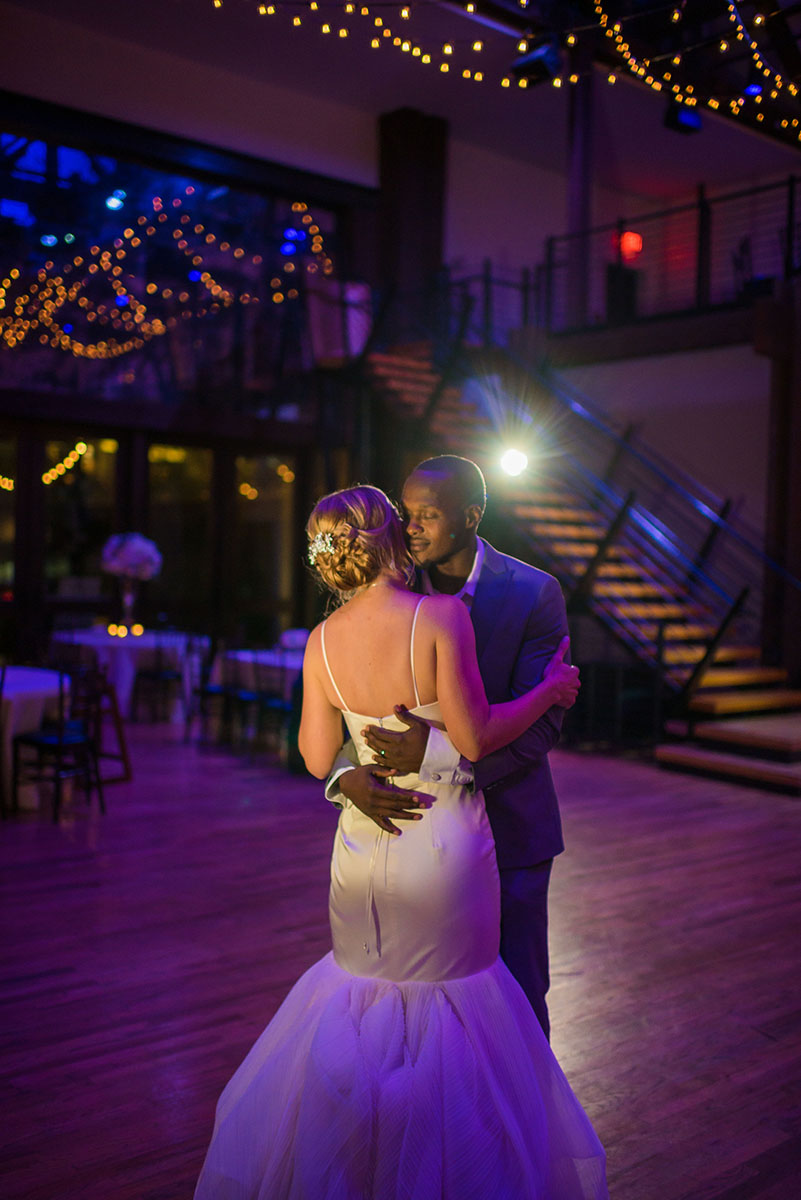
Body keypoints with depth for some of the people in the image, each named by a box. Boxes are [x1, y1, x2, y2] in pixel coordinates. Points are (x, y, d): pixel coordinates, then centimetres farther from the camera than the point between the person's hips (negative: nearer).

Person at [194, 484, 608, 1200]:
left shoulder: (323, 641, -6)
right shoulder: (440, 617, -19)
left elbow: (318, 759, -1)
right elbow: (474, 738, -18)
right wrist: (549, 690, -4)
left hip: (364, 843, 4)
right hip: (444, 844, -4)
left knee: (366, 995, 23)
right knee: (447, 1003, 14)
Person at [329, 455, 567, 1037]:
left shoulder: (533, 594, -11)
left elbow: (541, 724, -18)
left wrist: (436, 751, -32)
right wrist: (348, 777, -25)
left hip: (507, 830, -2)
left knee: (516, 994, 11)